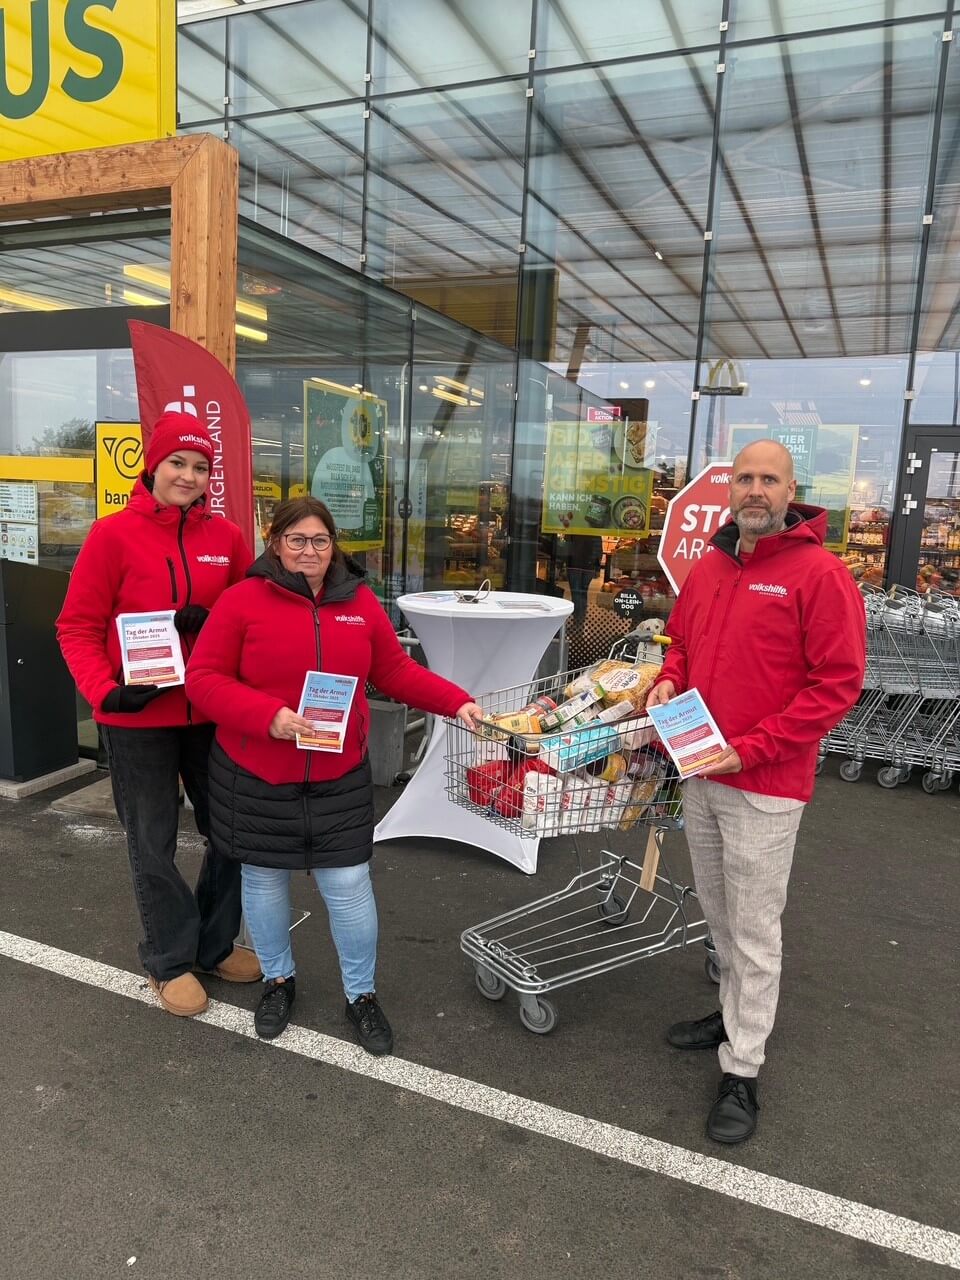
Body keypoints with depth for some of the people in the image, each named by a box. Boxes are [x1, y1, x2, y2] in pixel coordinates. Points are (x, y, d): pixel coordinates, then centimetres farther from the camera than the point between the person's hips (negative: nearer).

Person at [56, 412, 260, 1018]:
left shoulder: (227, 536, 1)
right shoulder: (113, 535, -8)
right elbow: (78, 627, -6)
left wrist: (211, 621, -13)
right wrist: (105, 691, -20)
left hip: (212, 712, 4)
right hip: (137, 717, -3)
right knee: (154, 845, 10)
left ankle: (216, 944, 37)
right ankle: (170, 961, 31)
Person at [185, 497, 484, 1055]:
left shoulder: (360, 602, 2)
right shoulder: (243, 600, -8)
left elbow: (396, 671, 8)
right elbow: (203, 677, -9)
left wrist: (457, 701, -3)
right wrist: (268, 715, -23)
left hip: (339, 777, 2)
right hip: (255, 776, -1)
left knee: (349, 885, 4)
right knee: (264, 880, 14)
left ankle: (362, 994, 26)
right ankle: (278, 979, 39)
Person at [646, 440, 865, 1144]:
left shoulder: (820, 573, -13)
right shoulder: (709, 567, 7)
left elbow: (838, 683, -15)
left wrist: (752, 749, -19)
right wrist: (669, 680, -1)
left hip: (765, 787, -6)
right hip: (700, 775, 7)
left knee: (755, 931, 5)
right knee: (719, 913, 21)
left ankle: (742, 1071, 20)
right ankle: (735, 1013, 42)